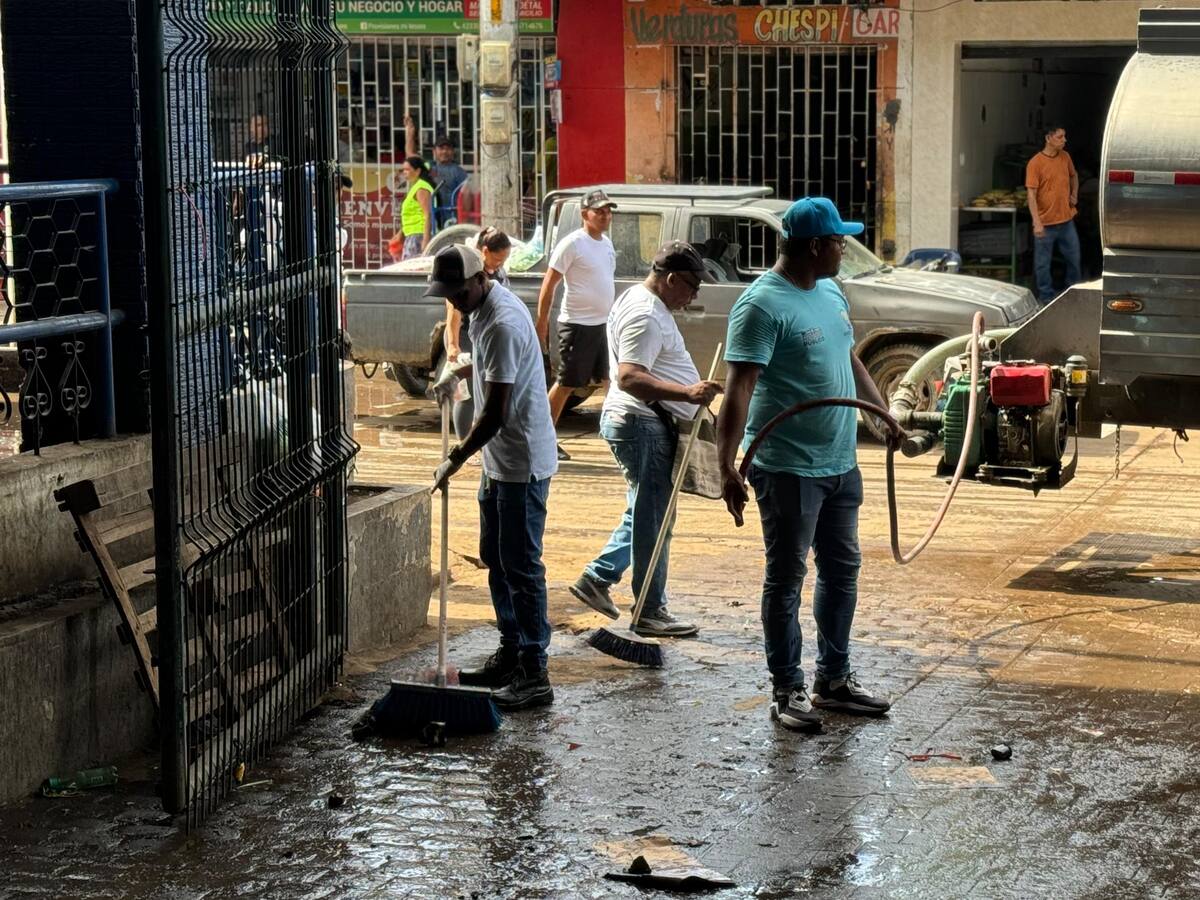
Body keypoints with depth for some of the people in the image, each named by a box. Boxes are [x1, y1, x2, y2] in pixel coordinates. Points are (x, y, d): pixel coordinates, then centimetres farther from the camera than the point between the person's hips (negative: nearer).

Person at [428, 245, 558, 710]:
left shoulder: (502, 324, -25)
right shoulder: (486, 306, 7)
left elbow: (495, 413, -25)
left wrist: (456, 458, -19)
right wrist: (458, 372, 28)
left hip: (522, 462, -10)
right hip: (500, 460, 10)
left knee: (521, 566, -8)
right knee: (495, 558, 17)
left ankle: (534, 675, -4)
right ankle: (510, 655, 27)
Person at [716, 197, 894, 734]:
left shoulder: (831, 293, 11)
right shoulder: (762, 304, -17)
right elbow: (739, 388, -23)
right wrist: (727, 468, -28)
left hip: (841, 463, 9)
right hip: (788, 467, -9)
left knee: (842, 572, 16)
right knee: (786, 580, 1)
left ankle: (833, 679, 28)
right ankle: (787, 691, 10)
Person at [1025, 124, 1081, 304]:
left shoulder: (1065, 157, 4)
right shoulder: (1035, 163, -14)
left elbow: (1074, 175, 26)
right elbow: (1031, 195, -16)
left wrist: (1074, 194, 10)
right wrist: (1037, 223, -23)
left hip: (1066, 219, 6)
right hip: (1046, 223, -6)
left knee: (1074, 257, 14)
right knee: (1043, 263, 3)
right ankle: (1047, 297, 15)